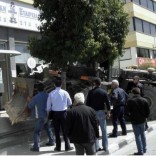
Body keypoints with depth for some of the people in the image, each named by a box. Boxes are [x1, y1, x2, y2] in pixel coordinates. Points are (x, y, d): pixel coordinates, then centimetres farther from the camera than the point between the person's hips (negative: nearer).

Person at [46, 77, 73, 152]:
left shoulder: (51, 93, -6)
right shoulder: (65, 92, -8)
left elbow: (48, 106, -1)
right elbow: (70, 103, 4)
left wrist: (48, 111, 18)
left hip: (55, 113, 1)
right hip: (63, 113, -1)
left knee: (57, 131, 11)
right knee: (65, 130, 9)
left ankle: (58, 147, 19)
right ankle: (67, 146, 13)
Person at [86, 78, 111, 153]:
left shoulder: (90, 92, -4)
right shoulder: (104, 92, -4)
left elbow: (87, 103, -2)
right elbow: (107, 102, -6)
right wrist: (108, 111, 4)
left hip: (93, 112, 0)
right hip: (101, 112, 0)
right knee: (104, 130, 9)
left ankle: (96, 147, 10)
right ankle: (105, 147, 11)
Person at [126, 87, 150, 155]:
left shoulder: (130, 101, -13)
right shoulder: (144, 100, -2)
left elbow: (128, 111, -8)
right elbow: (148, 111, -1)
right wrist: (145, 116, 14)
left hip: (135, 121, -4)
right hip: (142, 120, 4)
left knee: (137, 136, 2)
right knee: (142, 134, 19)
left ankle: (140, 151, 3)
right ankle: (144, 149, 28)